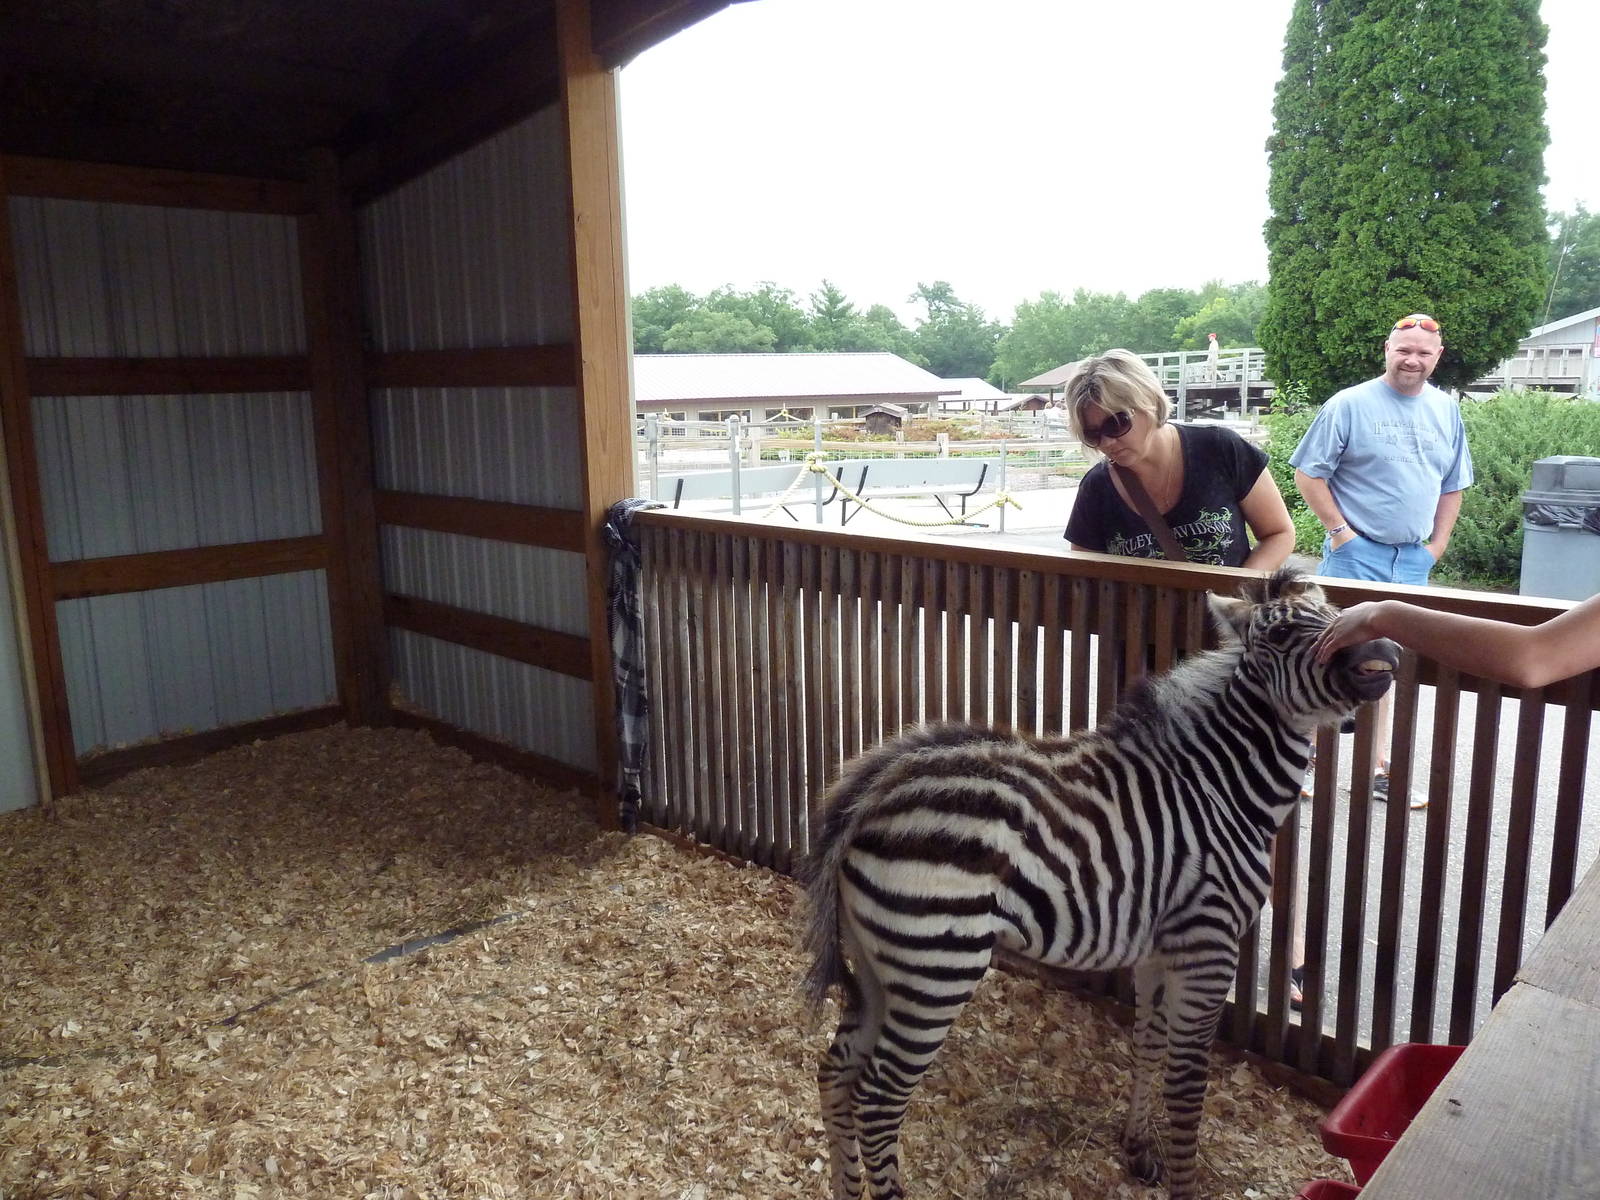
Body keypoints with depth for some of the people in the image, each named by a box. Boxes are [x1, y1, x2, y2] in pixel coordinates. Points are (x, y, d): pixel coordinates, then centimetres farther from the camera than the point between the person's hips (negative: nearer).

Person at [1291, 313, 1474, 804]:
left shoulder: (1447, 410, 10)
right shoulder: (1349, 405, -7)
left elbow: (1453, 485, 17)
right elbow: (1308, 474, -7)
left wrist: (1437, 544, 8)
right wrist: (1339, 532, -12)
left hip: (1413, 559, 5)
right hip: (1356, 554, -5)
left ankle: (1379, 766, 21)